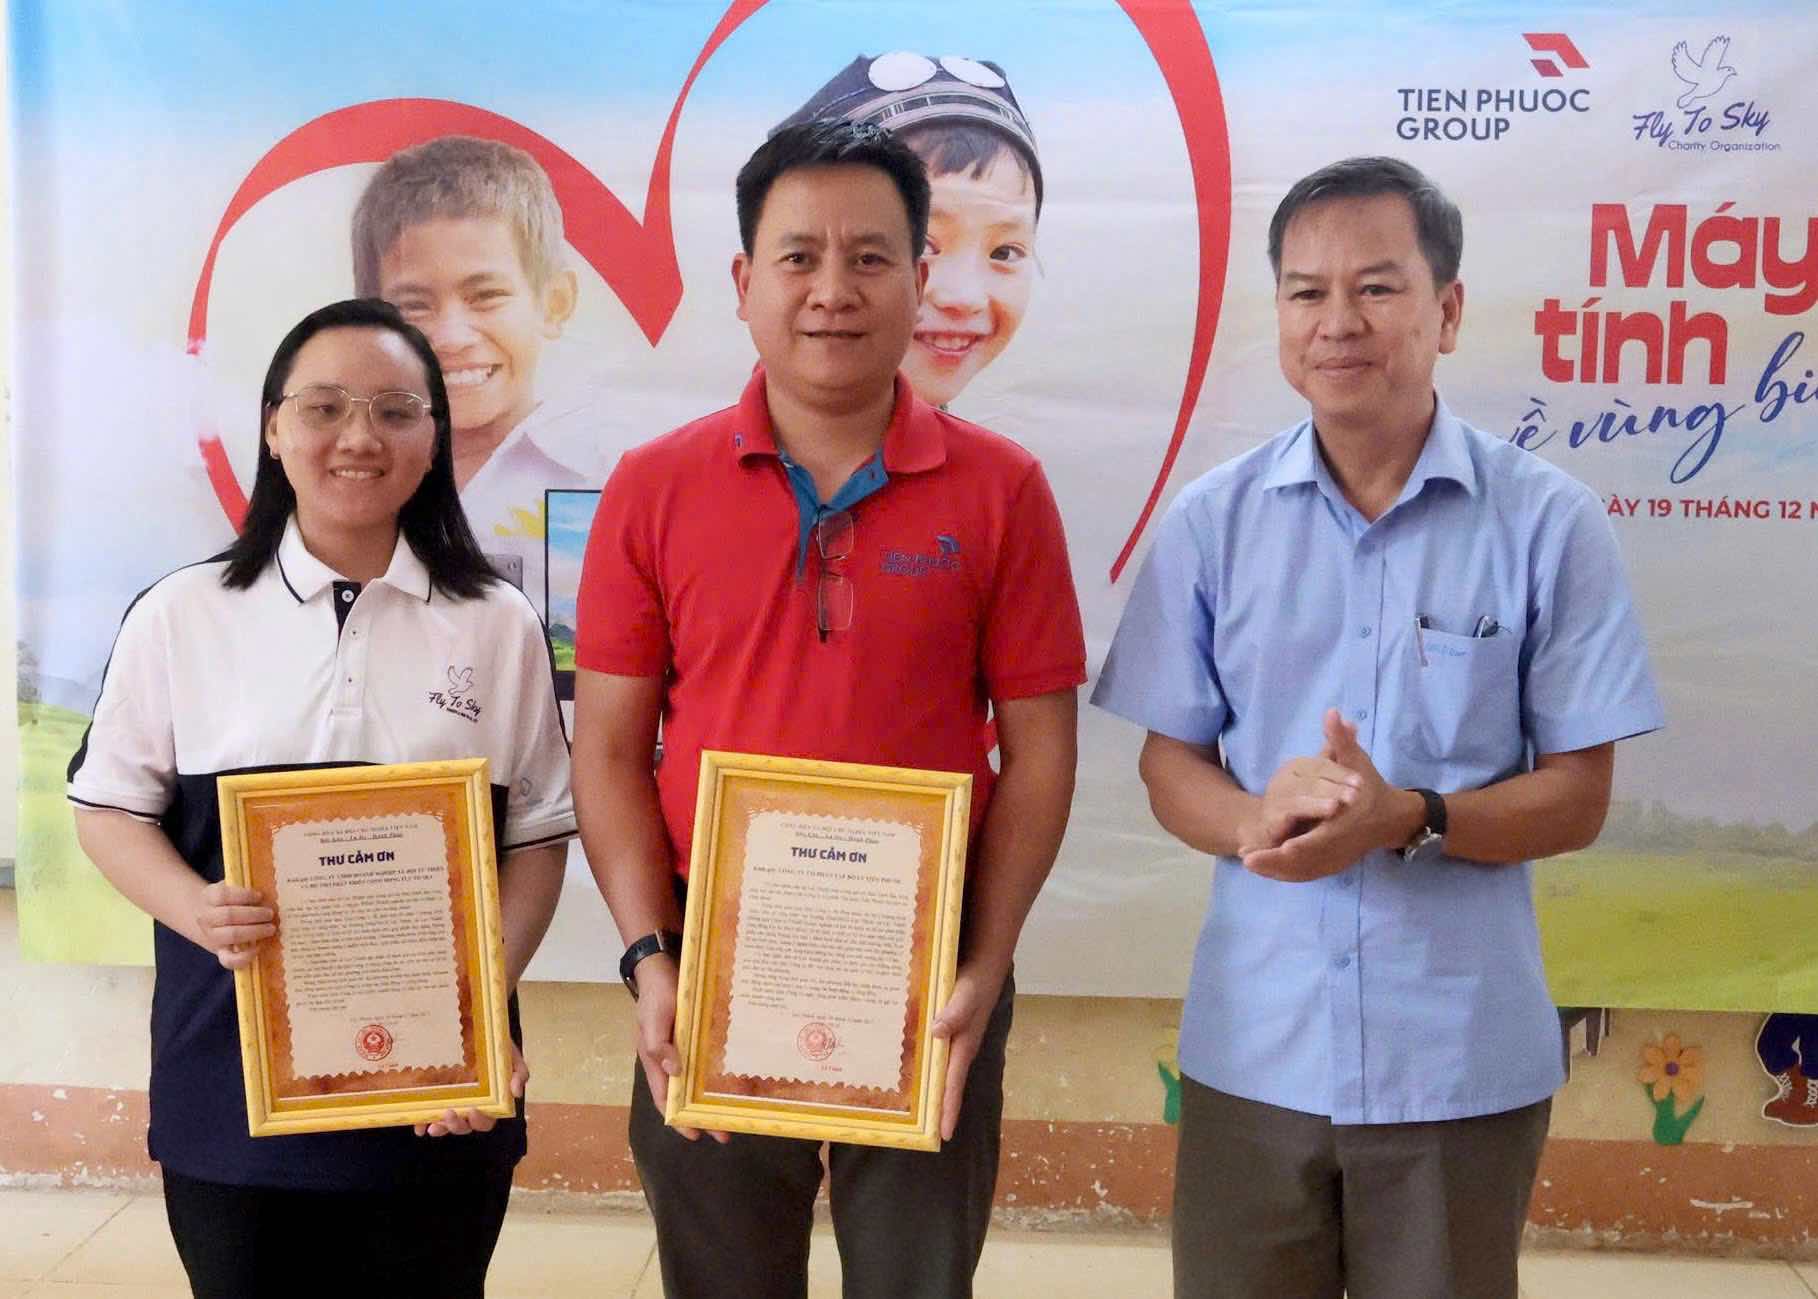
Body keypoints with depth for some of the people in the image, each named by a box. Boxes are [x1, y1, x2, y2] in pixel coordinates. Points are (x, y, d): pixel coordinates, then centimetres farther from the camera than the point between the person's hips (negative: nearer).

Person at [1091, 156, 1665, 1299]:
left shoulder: (1551, 523, -5)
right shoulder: (1212, 519, 0)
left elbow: (1577, 798, -3)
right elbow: (1171, 765, 4)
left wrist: (1410, 817, -21)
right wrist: (1258, 821, -18)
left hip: (1464, 1060, -1)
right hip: (1252, 1048, 2)